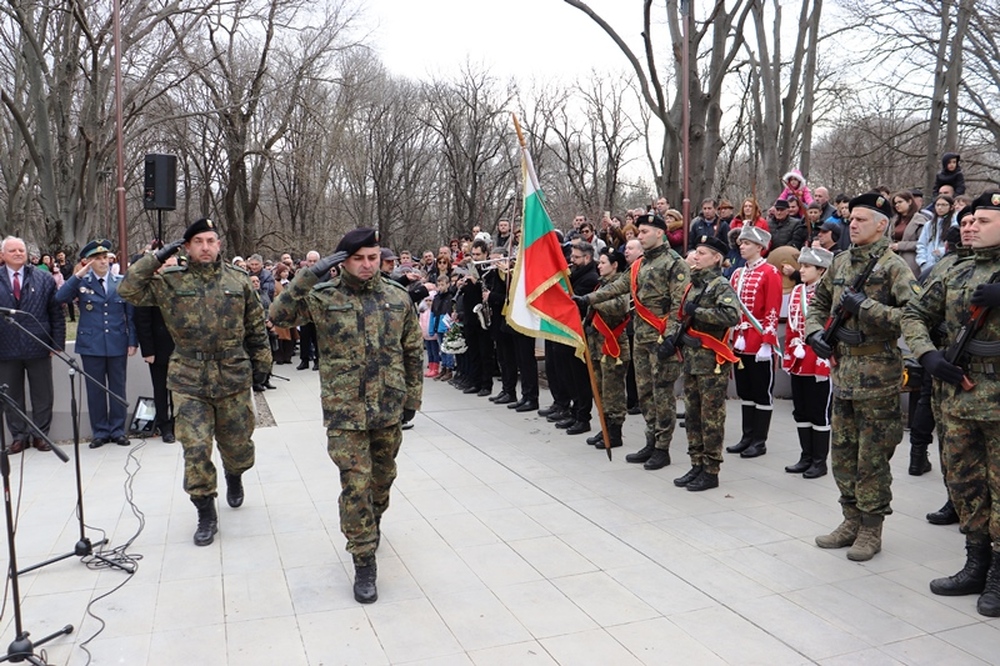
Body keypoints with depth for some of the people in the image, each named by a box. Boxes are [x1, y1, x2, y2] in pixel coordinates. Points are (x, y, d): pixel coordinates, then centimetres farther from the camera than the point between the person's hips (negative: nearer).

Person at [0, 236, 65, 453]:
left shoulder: (44, 279, 3)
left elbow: (57, 314, 2)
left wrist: (57, 343, -3)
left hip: (38, 347, -1)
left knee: (42, 395, 8)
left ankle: (40, 434, 20)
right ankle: (19, 436, 21)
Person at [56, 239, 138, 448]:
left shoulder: (121, 282, 4)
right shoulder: (81, 283, 2)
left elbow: (131, 314, 5)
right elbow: (60, 298, -14)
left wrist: (133, 341, 0)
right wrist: (77, 276, -18)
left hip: (118, 344, 1)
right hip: (91, 345, 0)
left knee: (117, 388, 7)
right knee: (95, 389, 6)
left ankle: (118, 430, 17)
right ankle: (99, 431, 16)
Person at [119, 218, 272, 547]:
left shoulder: (239, 280, 3)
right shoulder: (170, 281, 0)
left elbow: (256, 327, 9)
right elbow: (128, 290, -10)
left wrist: (261, 363, 10)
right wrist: (157, 257, -10)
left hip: (234, 379, 1)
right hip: (189, 383, -1)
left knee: (237, 444, 13)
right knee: (196, 450, -3)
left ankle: (234, 476, 48)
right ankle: (206, 514, 13)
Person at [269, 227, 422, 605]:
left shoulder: (398, 298, 3)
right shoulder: (324, 297, -5)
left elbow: (413, 350, 10)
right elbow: (279, 315, -18)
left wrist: (412, 397, 11)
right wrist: (311, 275, -23)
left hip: (389, 408, 3)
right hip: (344, 411, -3)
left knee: (383, 477, 20)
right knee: (355, 486, -4)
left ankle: (373, 522, 50)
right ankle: (364, 563, 10)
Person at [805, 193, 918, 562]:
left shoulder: (894, 266, -10)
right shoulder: (841, 262, 10)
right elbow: (818, 301, 21)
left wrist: (864, 306, -21)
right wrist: (815, 331, 4)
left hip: (877, 375, -7)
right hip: (842, 372, 7)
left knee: (872, 458, 3)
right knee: (843, 454, 14)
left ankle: (871, 528, 16)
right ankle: (852, 521, 28)